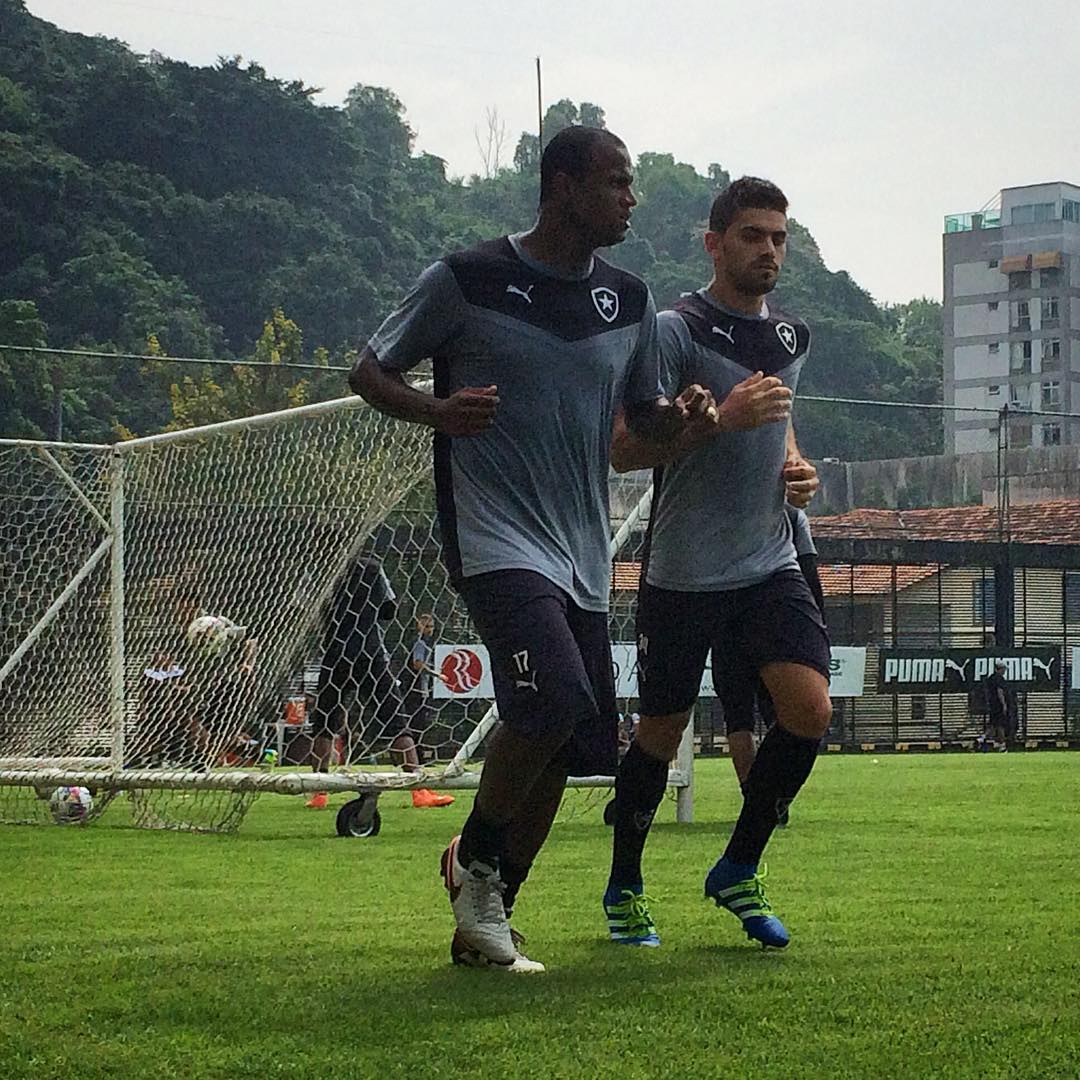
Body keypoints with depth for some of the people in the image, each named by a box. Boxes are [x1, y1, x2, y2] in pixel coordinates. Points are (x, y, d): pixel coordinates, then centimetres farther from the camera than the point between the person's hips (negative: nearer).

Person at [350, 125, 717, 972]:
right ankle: (475, 857, -1)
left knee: (570, 749, 4)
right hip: (497, 540, -6)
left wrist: (686, 419, -3)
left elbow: (644, 416, 22)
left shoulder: (629, 300, 11)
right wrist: (438, 412, -18)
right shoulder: (467, 280, -5)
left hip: (584, 556, 6)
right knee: (557, 698, -26)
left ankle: (484, 921, 20)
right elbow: (371, 372, 2)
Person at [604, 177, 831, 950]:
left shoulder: (793, 337, 12)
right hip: (683, 573, -5)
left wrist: (796, 465, 10)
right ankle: (625, 889, 25)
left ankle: (738, 870, 7)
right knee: (662, 733, 4)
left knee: (810, 710, -11)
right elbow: (624, 451, -16)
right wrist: (721, 417, -26)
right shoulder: (677, 330, -10)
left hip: (770, 566, 5)